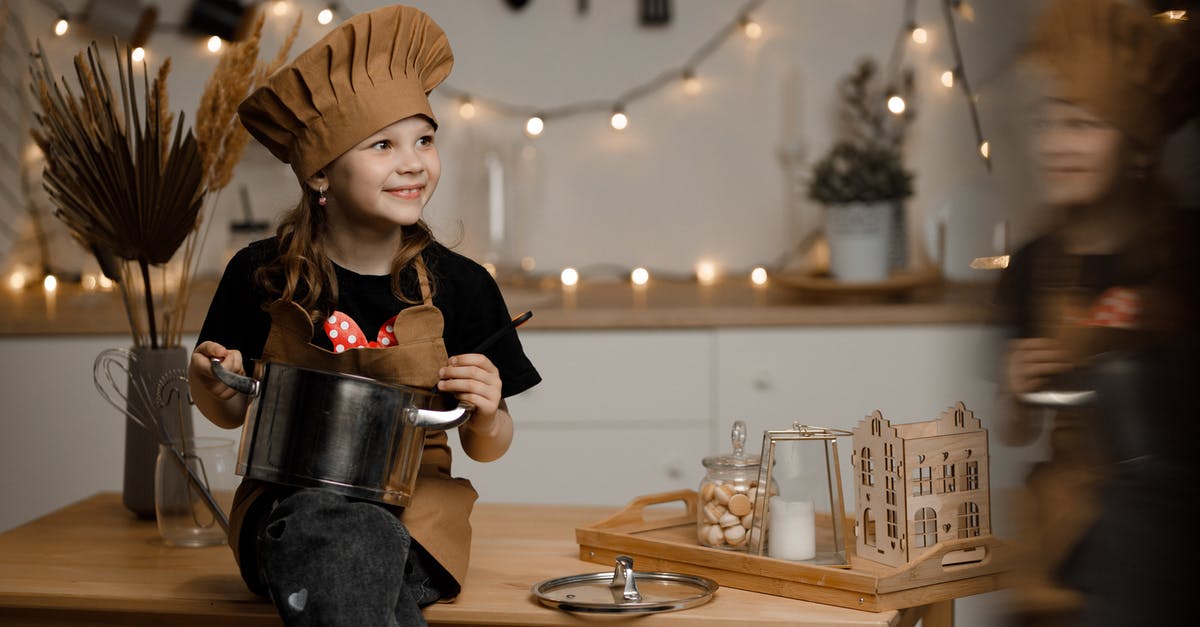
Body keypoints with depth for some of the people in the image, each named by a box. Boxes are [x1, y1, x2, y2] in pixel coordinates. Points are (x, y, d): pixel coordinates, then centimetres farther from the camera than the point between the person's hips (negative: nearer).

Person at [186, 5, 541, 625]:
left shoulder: (460, 285, -2)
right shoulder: (260, 274, -2)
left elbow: (486, 447, 7)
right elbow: (232, 411, 12)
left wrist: (486, 415, -17)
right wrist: (210, 387, -11)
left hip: (411, 511, 0)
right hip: (292, 503, 1)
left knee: (360, 548, -37)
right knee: (328, 530, -37)